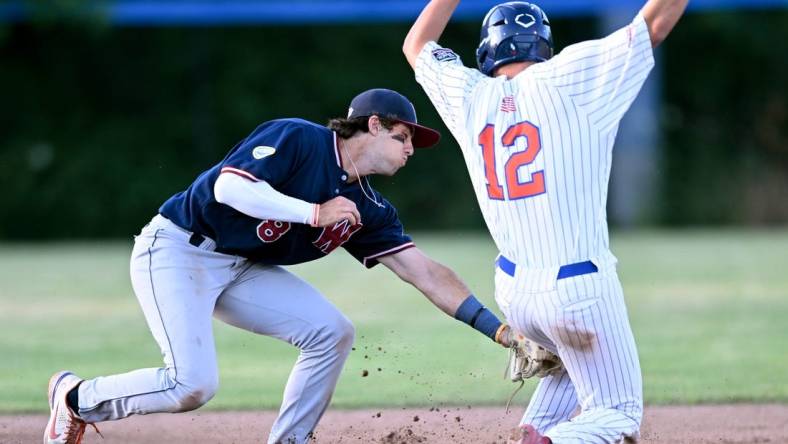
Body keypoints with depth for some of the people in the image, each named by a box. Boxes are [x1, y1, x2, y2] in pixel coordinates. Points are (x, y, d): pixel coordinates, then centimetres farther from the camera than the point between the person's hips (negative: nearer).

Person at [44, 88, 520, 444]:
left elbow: (426, 272, 3)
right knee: (194, 384, -21)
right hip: (175, 251, -8)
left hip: (241, 269, 8)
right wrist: (315, 213, -25)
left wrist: (496, 327, -4)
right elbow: (229, 187, -26)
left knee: (332, 332, -5)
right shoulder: (297, 140, -16)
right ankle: (78, 398, 3)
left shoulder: (368, 210, 5)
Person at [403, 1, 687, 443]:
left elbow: (417, 45, 22)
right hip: (581, 290, -6)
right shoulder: (566, 81, -9)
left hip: (514, 290, 6)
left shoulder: (471, 98, 3)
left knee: (577, 358, 32)